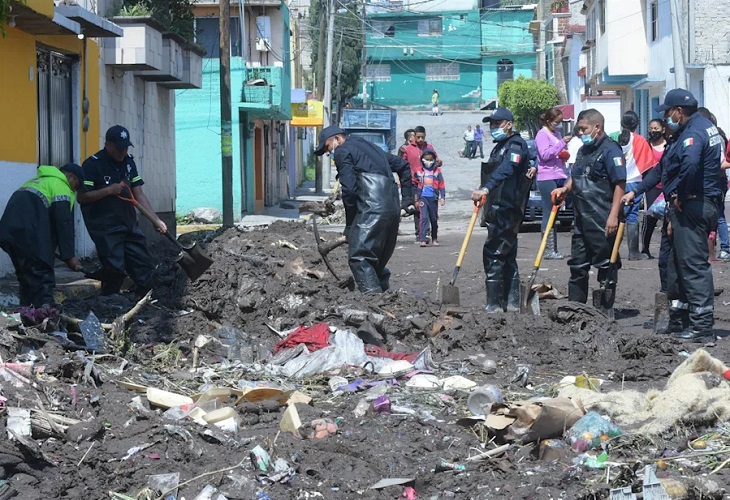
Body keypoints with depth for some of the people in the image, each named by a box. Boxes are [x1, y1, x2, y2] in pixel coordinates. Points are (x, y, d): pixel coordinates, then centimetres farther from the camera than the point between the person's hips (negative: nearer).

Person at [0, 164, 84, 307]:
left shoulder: (37, 181, 31)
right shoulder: (61, 187, 3)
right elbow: (64, 223, -7)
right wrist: (69, 256, -8)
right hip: (29, 234, -9)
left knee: (26, 275, 21)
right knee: (43, 279, -12)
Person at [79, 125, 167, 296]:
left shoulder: (128, 162, 10)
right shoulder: (92, 164, -9)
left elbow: (138, 194, 8)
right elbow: (82, 197, -12)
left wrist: (155, 220, -1)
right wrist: (108, 190, -21)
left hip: (129, 225, 7)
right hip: (106, 229, -6)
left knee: (145, 267, 4)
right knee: (114, 270, -10)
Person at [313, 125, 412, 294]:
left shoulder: (342, 151, 5)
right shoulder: (371, 147, 30)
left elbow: (349, 189, -6)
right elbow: (404, 166, 31)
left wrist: (350, 225, 2)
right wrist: (407, 198, 28)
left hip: (372, 209, -9)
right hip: (393, 208, 9)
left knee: (359, 257, -12)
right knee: (379, 259, 15)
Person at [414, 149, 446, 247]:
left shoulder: (437, 171, 2)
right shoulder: (419, 171, 3)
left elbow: (441, 185, 4)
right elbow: (417, 186, 10)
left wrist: (442, 197, -3)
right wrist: (416, 200, 11)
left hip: (433, 198, 1)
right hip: (423, 197, -1)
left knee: (434, 219, 10)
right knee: (424, 218, -13)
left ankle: (434, 239, 23)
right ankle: (422, 239, -17)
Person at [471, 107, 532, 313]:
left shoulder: (516, 144, -11)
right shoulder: (500, 147, 22)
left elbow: (506, 169, -29)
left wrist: (486, 188, -42)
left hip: (507, 209, -11)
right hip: (498, 210, 11)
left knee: (493, 254, -14)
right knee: (507, 257, 13)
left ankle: (494, 305, -14)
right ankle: (511, 303, 19)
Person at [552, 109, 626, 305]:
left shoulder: (610, 149, -11)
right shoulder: (583, 150, 17)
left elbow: (620, 184, -18)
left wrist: (613, 215, -23)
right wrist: (565, 188, 7)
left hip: (602, 221, -9)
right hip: (582, 218, 9)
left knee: (605, 264, -1)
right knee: (577, 264, 12)